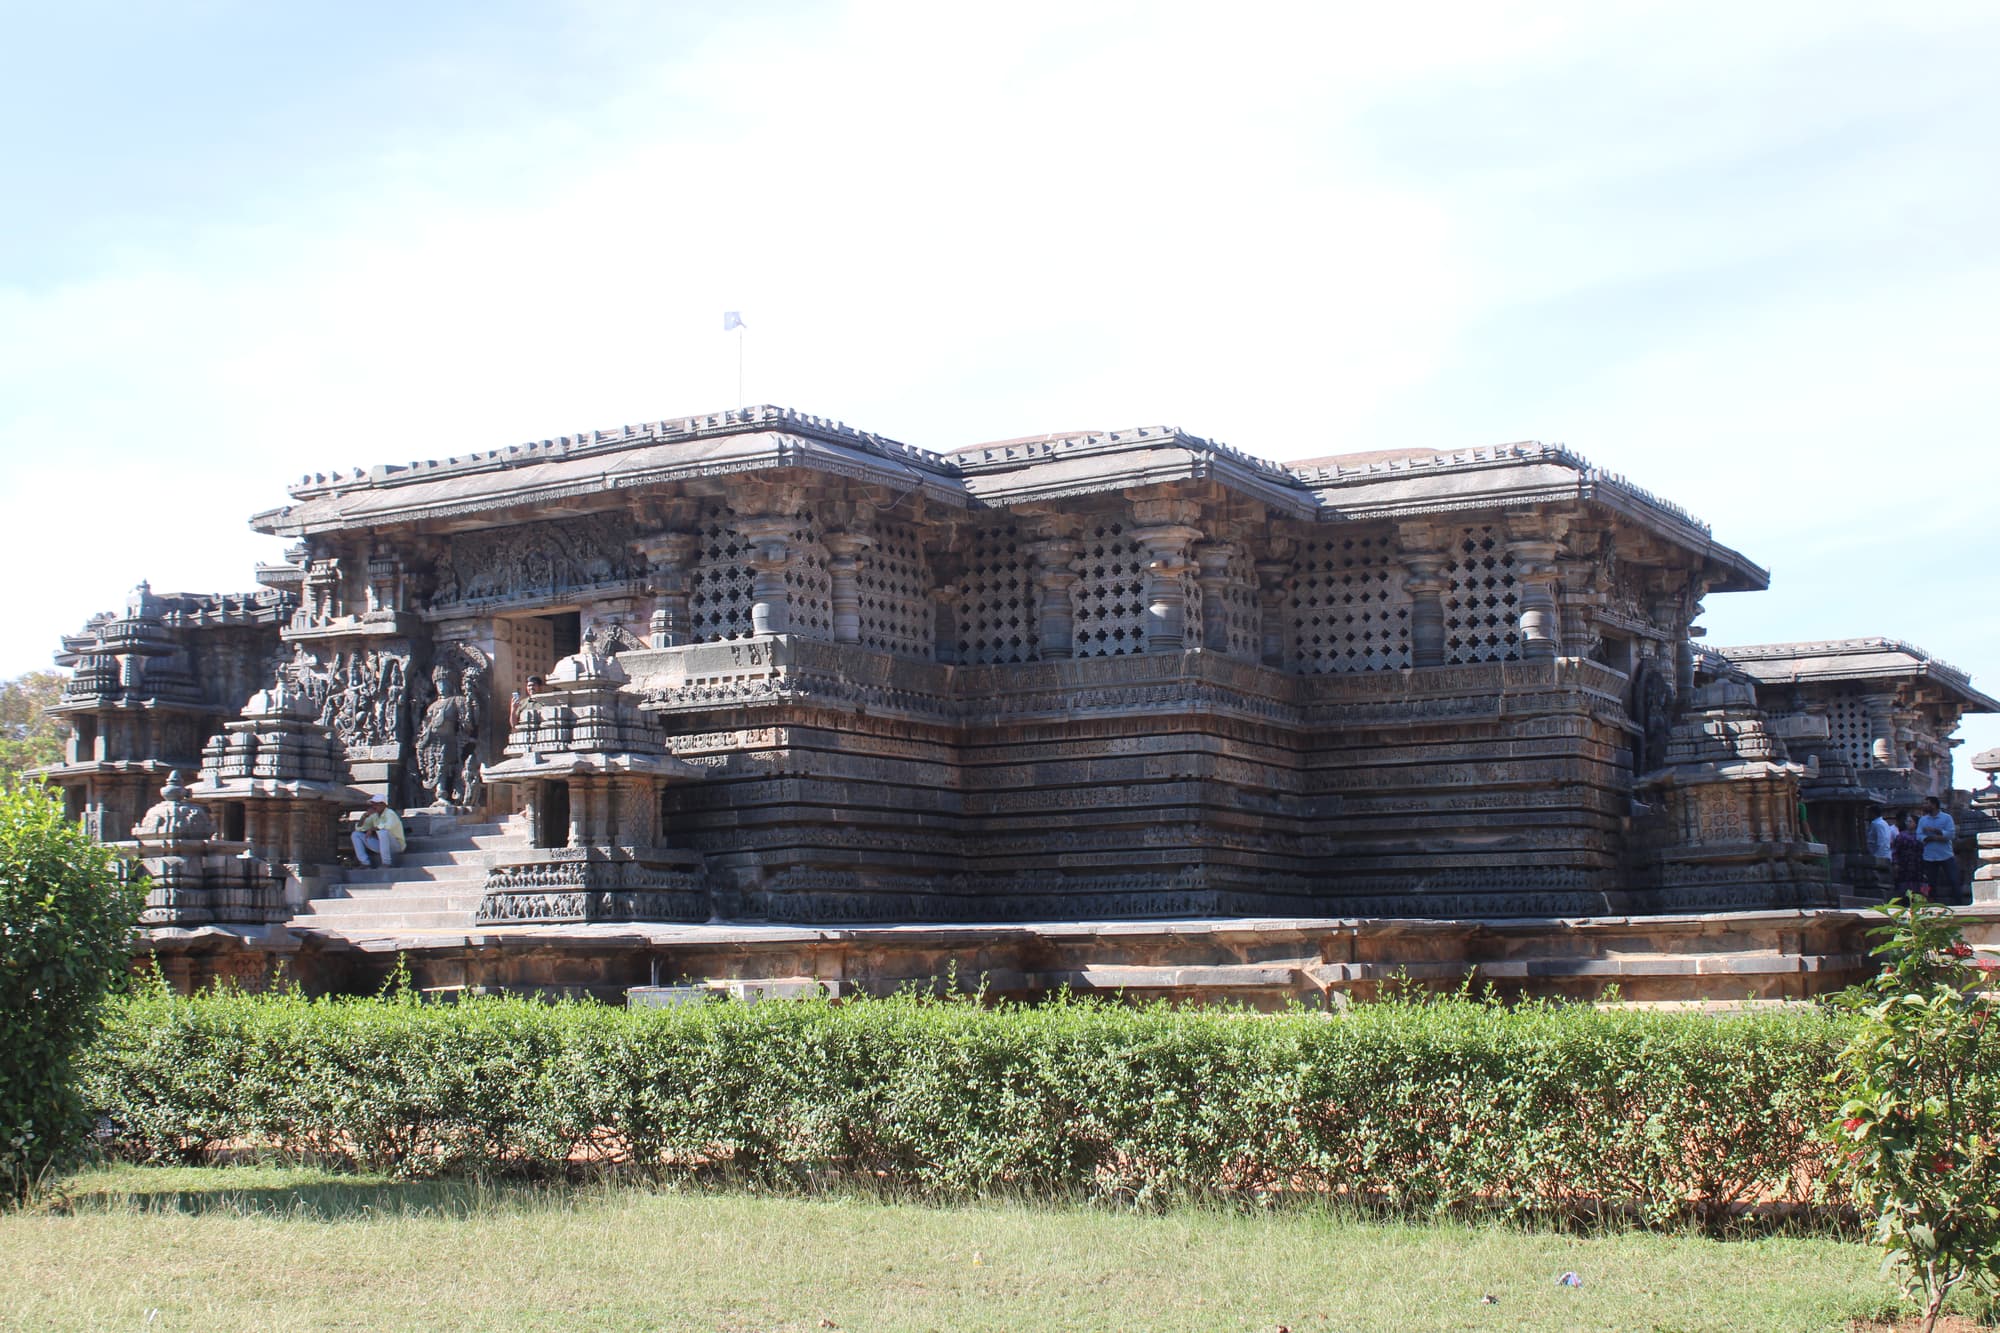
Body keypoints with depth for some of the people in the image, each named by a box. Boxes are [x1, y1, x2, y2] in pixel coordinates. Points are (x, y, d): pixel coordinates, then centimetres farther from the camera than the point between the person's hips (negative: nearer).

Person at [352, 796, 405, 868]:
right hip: (381, 845, 8)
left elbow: (389, 825, -40)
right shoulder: (374, 816, 6)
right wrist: (365, 815, -10)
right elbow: (358, 828, 7)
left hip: (396, 845, -8)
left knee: (383, 831, -39)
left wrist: (372, 829, -28)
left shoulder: (390, 813, -17)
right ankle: (365, 863, -7)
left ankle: (386, 863, -30)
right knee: (356, 834, 2)